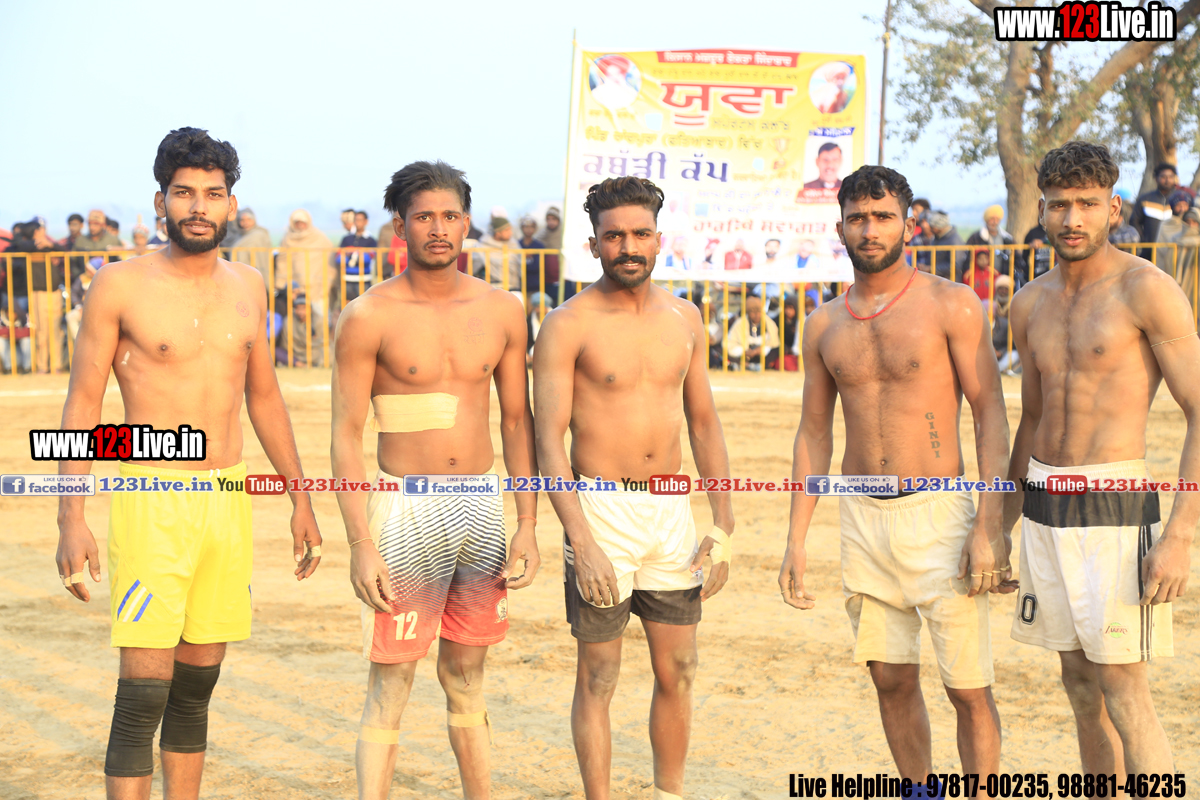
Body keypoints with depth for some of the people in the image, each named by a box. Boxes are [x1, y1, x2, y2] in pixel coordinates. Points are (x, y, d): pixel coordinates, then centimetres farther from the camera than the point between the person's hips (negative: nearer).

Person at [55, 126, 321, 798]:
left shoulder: (248, 287, 10)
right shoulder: (120, 285, -5)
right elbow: (82, 405, -4)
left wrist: (301, 498, 19)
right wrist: (71, 520, -11)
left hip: (229, 501, 5)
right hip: (151, 504, -5)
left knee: (198, 684, 12)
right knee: (144, 690, -9)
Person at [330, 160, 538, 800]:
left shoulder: (502, 311, 5)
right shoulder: (369, 317, -7)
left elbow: (517, 420, 10)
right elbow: (346, 437, -7)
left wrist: (527, 526, 4)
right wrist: (361, 546, -14)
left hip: (481, 508, 4)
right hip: (405, 512, -4)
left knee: (465, 680, 15)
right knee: (390, 686, -3)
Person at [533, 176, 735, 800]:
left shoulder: (683, 317, 8)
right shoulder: (568, 325, -8)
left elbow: (704, 422, 15)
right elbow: (549, 443, -12)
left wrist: (723, 525, 9)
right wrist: (582, 543, -20)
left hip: (673, 514, 5)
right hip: (601, 513, -5)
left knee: (677, 674, 11)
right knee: (597, 679, 3)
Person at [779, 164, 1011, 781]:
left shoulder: (951, 305, -5)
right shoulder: (824, 326, 8)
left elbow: (991, 414, -7)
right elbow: (814, 433, 13)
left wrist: (989, 526, -14)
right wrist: (796, 541, 9)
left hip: (938, 516, -4)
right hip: (862, 519, 4)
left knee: (969, 690, -4)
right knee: (891, 679, 11)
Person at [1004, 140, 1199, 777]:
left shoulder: (1148, 290, -10)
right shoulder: (1030, 304, 10)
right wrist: (1001, 529, 21)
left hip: (1112, 510, -6)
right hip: (1045, 512, 7)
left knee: (1124, 696, -8)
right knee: (1082, 689, 11)